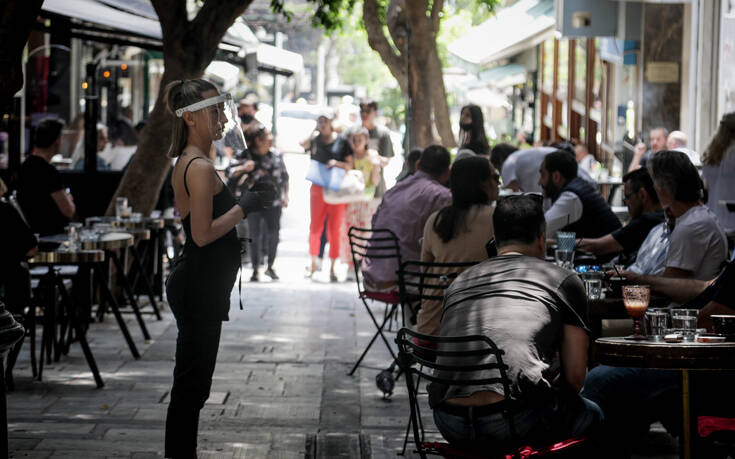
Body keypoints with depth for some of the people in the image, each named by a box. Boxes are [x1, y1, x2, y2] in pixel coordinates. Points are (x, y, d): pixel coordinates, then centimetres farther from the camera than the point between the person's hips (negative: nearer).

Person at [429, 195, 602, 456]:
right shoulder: (564, 280, 13)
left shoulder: (459, 282, 26)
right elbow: (575, 377, 10)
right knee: (591, 415, 26)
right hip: (515, 423, -5)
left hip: (450, 426, 5)